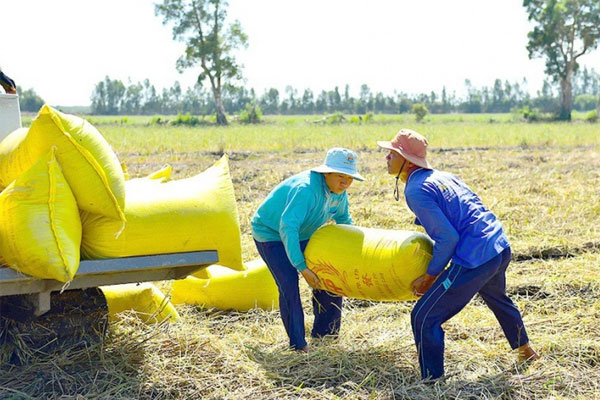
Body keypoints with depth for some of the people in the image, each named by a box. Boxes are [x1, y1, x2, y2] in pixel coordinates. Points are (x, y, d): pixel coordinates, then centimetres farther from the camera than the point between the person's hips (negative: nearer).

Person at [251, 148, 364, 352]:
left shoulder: (338, 192, -9)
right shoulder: (306, 189, -37)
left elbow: (343, 218, 13)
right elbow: (287, 227, -42)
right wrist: (301, 267, -42)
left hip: (301, 235, 8)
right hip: (270, 233, -8)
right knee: (289, 285, -18)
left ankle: (323, 332, 22)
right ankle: (297, 344, -5)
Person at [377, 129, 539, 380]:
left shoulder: (416, 191, -13)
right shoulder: (442, 176, 13)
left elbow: (448, 238, -17)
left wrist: (430, 276, -6)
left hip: (474, 260, -10)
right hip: (501, 247, 10)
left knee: (424, 318, -4)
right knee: (497, 299, 38)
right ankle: (526, 351, 58)